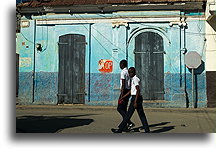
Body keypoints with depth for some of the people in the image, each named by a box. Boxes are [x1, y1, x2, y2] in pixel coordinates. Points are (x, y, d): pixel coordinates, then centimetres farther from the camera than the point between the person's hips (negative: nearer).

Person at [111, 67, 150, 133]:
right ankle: (147, 130, 8)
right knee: (141, 115, 8)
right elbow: (131, 91, 23)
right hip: (138, 98, 10)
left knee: (128, 115, -3)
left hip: (136, 98, -10)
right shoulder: (133, 79, 18)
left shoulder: (135, 79, -11)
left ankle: (120, 129, 5)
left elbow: (138, 90, -20)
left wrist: (135, 101, -24)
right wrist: (122, 97, 24)